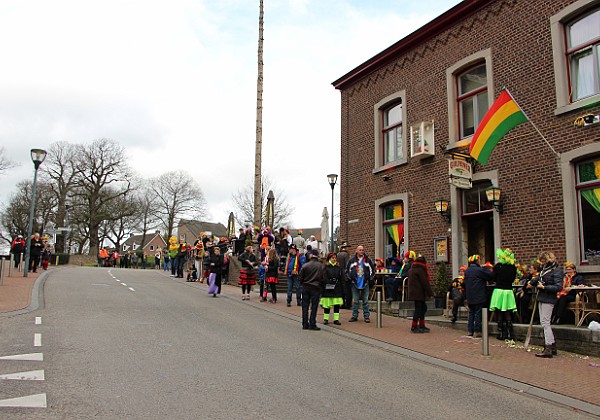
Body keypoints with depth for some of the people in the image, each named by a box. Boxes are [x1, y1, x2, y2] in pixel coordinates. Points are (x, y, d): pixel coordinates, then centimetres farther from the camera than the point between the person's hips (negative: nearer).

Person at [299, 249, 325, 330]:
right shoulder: (321, 266, -8)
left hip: (305, 288, 1)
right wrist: (321, 285, 12)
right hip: (316, 288, -1)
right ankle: (312, 324, 3)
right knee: (314, 307, 4)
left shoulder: (305, 265, -5)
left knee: (305, 306, 9)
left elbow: (300, 278, -2)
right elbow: (323, 278, -6)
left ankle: (305, 324, 11)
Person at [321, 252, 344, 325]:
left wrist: (342, 289, 9)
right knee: (327, 304, 3)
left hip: (337, 289, 4)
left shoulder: (338, 267, 10)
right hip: (328, 289, -3)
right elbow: (323, 279, -8)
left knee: (337, 304, 2)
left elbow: (342, 280, 13)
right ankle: (325, 319, 14)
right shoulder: (325, 267, -3)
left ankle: (336, 319, 9)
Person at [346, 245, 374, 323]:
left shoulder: (368, 260, 3)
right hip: (355, 284, 0)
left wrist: (370, 279, 3)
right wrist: (350, 278, 3)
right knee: (355, 301, 5)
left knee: (365, 301, 4)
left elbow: (373, 270, 11)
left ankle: (366, 316, 11)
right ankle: (354, 316, 13)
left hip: (365, 284, 0)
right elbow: (347, 270, 10)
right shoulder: (352, 260, 2)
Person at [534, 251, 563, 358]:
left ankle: (548, 350, -5)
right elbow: (540, 279, 25)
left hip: (548, 300, -9)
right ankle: (552, 346, 23)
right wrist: (533, 282, 7)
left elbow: (558, 287, -18)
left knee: (545, 322, -9)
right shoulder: (544, 269, 12)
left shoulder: (557, 270, -12)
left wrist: (543, 287, -19)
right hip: (541, 298, 9)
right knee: (544, 322, 13)